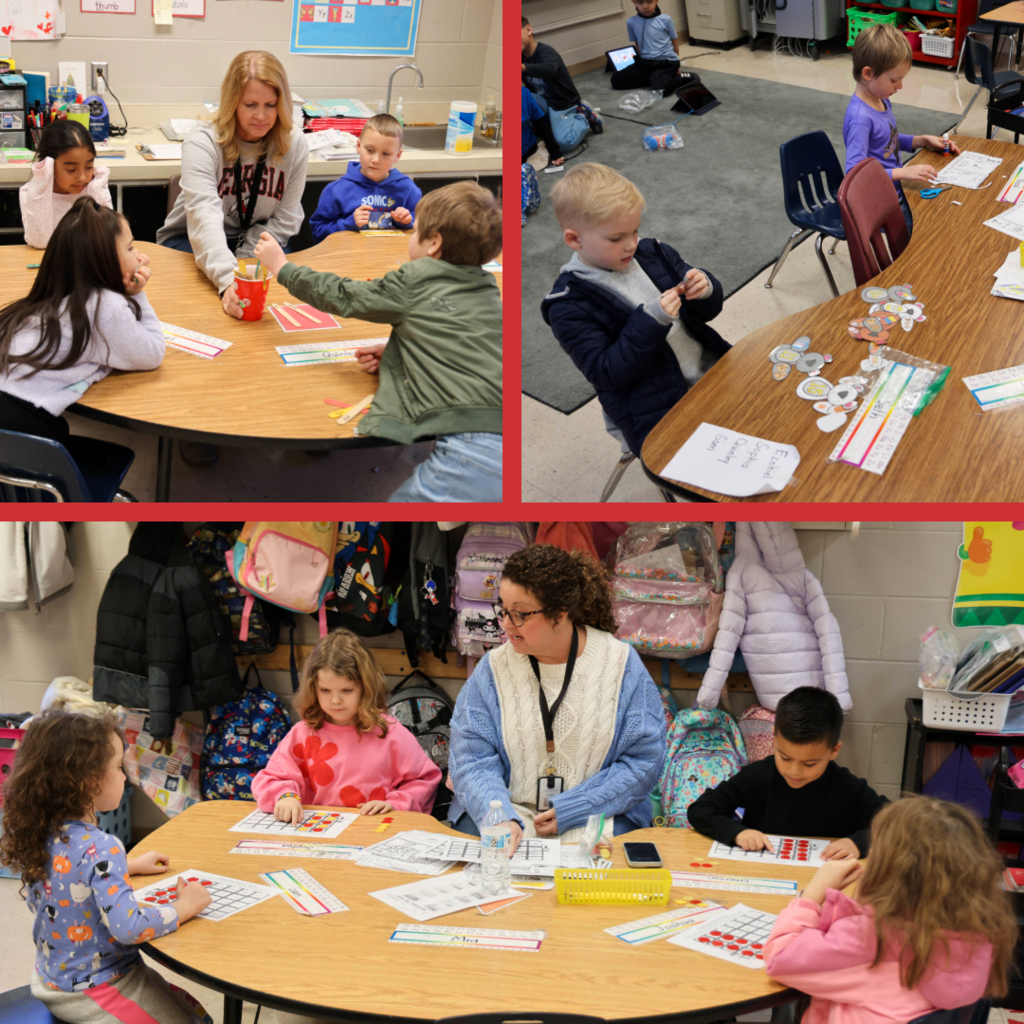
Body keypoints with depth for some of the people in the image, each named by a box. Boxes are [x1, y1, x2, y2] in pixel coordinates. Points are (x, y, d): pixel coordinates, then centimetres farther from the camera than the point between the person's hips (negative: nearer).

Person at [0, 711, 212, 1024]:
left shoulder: (40, 834, -4)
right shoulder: (100, 848, -30)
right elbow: (128, 927, -33)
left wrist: (128, 866, 16)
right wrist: (185, 907, -19)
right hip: (94, 994, -9)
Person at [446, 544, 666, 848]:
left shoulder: (621, 664, -2)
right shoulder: (493, 668, 1)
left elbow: (644, 761, -4)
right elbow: (472, 761, -5)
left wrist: (569, 811, -13)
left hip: (597, 815, 0)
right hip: (511, 809, 1)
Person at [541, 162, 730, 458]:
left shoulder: (652, 254, 7)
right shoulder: (569, 307, -9)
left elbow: (708, 310, 14)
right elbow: (607, 374, -15)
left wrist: (705, 290, -11)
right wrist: (651, 321, -25)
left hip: (714, 370, 7)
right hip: (661, 417, -6)